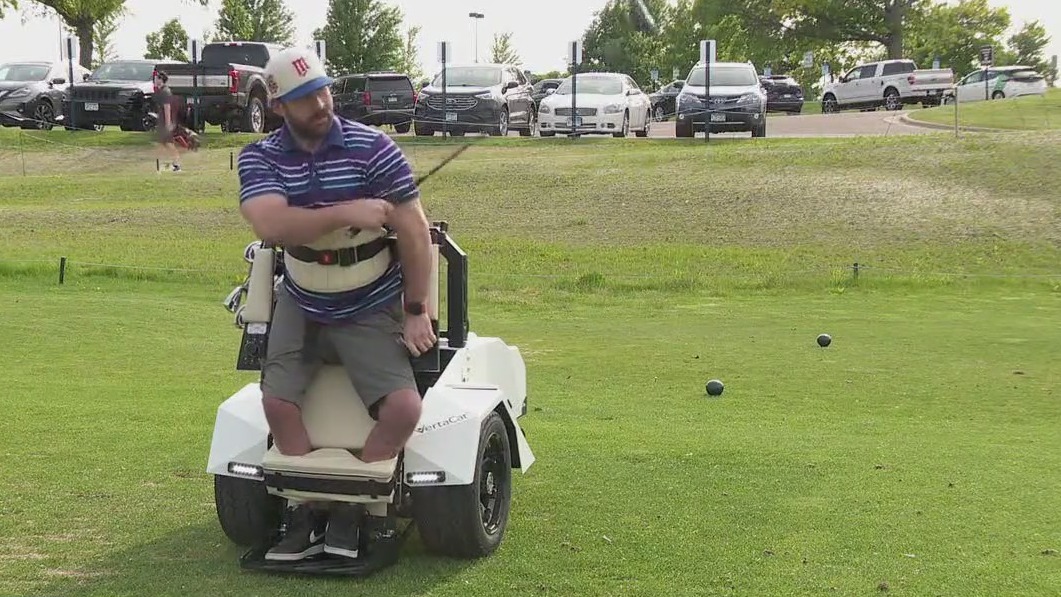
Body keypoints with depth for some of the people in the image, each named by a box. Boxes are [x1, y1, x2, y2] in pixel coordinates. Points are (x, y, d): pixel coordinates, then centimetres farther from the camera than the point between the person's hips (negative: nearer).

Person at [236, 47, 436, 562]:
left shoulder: (372, 148, -14)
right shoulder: (260, 158, -7)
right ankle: (308, 508, 5)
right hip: (300, 306, 2)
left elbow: (414, 232, -11)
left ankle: (349, 505, 4)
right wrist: (346, 213, -35)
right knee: (277, 400, -14)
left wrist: (416, 312, -10)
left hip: (371, 310, -2)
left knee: (403, 408, -17)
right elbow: (270, 224, -27)